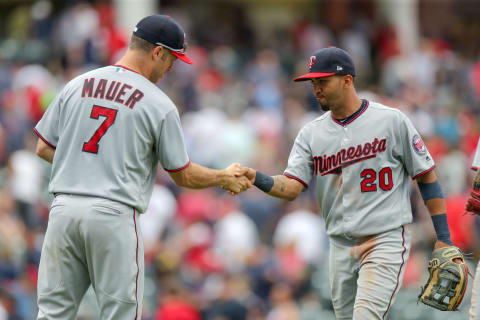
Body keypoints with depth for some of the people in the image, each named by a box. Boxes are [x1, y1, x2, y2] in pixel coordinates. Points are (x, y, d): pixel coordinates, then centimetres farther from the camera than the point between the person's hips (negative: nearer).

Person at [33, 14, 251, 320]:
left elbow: (44, 148, 13)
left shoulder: (76, 85, 9)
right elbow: (183, 175, 5)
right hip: (114, 214, -4)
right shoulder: (159, 105, -2)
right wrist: (225, 178, 22)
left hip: (64, 208, 4)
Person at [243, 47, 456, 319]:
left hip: (385, 242, -5)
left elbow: (427, 177, 0)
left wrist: (443, 238, -4)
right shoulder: (312, 133, 7)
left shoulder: (392, 121, -4)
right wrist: (256, 178, -24)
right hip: (340, 246, 6)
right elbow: (291, 187, -3)